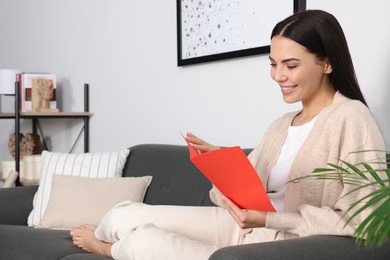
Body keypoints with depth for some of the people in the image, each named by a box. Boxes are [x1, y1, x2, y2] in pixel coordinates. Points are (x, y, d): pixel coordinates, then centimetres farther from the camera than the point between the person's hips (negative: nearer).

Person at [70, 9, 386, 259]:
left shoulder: (351, 118, -13)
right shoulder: (282, 125, 13)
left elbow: (360, 220, -21)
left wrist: (270, 219, -26)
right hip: (243, 227, 7)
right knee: (124, 216, -4)